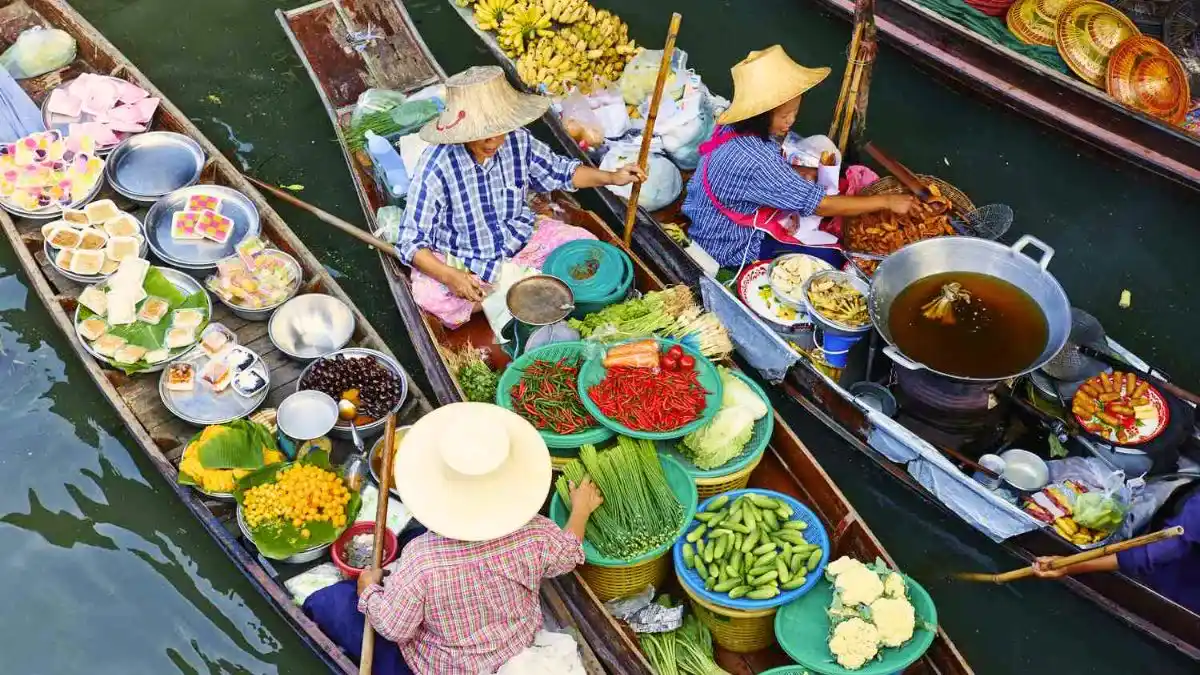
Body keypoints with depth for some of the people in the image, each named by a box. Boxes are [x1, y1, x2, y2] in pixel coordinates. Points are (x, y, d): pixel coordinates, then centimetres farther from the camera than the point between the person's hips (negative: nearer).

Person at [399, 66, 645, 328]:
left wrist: (611, 177, -6)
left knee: (584, 244, -9)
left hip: (519, 237, 4)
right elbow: (412, 241, -22)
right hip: (462, 260, -4)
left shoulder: (518, 141, -13)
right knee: (429, 295, -34)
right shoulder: (436, 166, -26)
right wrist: (449, 276, -38)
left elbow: (559, 171, 7)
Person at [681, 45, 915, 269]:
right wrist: (886, 201, -21)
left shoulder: (739, 127, -9)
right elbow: (820, 205, -30)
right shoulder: (754, 162, -36)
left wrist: (798, 174, -7)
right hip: (731, 249, -9)